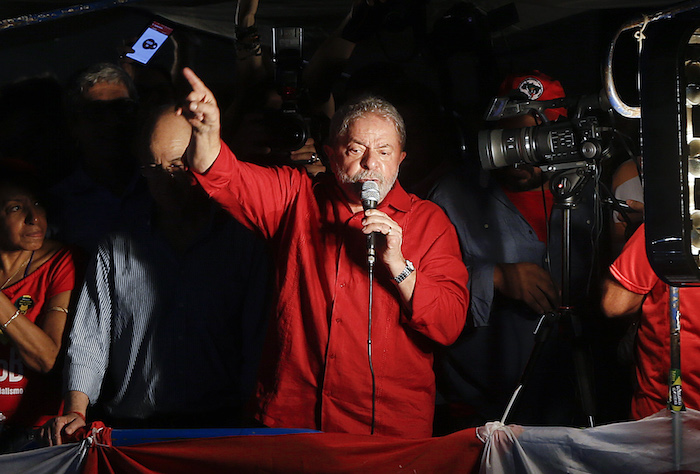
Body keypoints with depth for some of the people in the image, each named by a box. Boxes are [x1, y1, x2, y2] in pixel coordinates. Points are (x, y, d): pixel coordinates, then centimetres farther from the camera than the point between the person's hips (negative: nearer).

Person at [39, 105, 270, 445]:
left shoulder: (245, 243, 8)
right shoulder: (115, 249, 16)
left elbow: (258, 342, 3)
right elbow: (89, 340, 12)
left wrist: (248, 426, -11)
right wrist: (76, 412, -6)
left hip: (221, 424, -2)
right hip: (128, 427, 3)